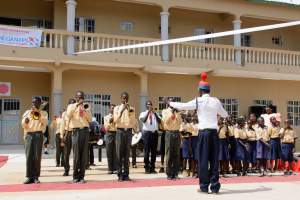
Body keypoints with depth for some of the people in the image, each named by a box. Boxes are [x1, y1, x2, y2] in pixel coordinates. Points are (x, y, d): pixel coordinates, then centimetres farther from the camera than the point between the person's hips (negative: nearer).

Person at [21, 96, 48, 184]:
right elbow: (23, 126, 11)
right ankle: (29, 177, -5)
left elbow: (45, 122, -5)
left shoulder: (43, 113, 13)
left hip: (38, 135, -1)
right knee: (29, 156, -6)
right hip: (29, 135, 1)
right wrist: (25, 122, -11)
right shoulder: (27, 112, 15)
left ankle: (36, 177, 1)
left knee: (37, 156, -4)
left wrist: (38, 113, -9)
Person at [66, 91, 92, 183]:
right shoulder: (71, 106, 8)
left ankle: (81, 176, 6)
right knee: (76, 155, -5)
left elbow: (90, 119, 7)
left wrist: (85, 110, -5)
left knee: (84, 155, 1)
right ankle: (75, 176, 5)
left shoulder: (86, 107, 17)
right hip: (76, 131, -3)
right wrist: (76, 105, -13)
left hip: (85, 131, 3)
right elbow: (68, 115, -12)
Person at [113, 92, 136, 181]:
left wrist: (130, 112, -9)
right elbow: (115, 120, -7)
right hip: (120, 131, -1)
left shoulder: (131, 109, 9)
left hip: (128, 131, 1)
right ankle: (120, 174, 2)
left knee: (127, 154, 2)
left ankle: (126, 174, 7)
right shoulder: (117, 108, 5)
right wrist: (122, 110, -14)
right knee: (119, 154, -3)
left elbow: (133, 122, 2)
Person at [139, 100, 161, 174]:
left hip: (155, 133, 3)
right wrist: (148, 111, -19)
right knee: (147, 151, -3)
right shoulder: (143, 113, 5)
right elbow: (143, 120, -17)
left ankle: (152, 168, 13)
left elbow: (160, 121, -5)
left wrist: (154, 112, -11)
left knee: (154, 151, 5)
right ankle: (147, 168, 5)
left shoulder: (155, 114, 12)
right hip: (147, 133, -3)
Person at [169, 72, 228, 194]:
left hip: (204, 132, -3)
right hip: (214, 132, 3)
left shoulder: (198, 101, -2)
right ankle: (215, 186, 8)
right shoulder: (216, 101, 8)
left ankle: (204, 187, 4)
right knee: (214, 160, 6)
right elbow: (225, 114, 21)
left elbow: (182, 106, 5)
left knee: (203, 159, 2)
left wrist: (170, 103, 22)